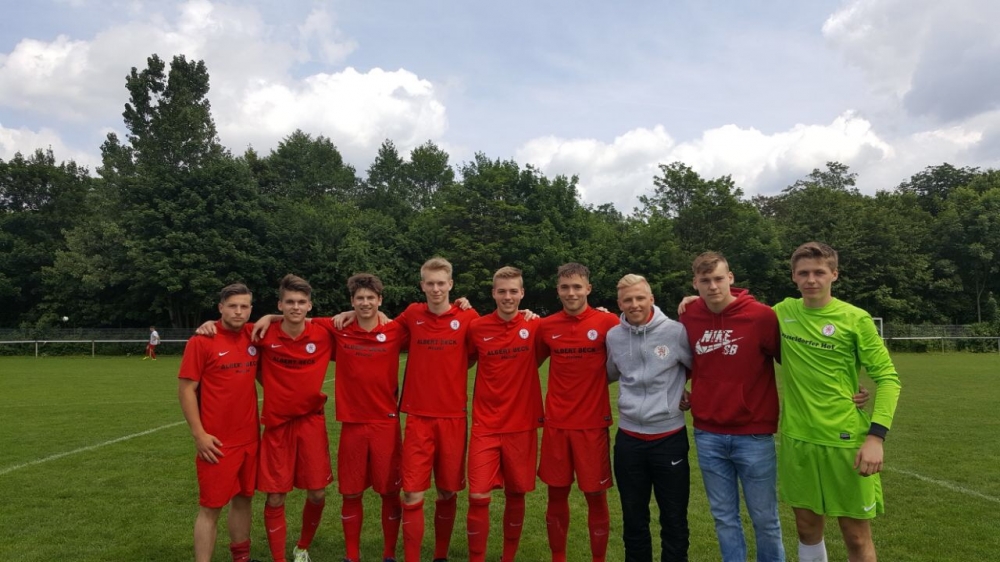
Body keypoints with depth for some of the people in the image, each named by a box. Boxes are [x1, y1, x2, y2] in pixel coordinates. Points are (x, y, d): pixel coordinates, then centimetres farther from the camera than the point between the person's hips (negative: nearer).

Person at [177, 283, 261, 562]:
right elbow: (185, 389, -10)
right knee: (211, 507, 2)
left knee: (243, 498, 15)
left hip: (250, 437, 5)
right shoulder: (201, 341, -10)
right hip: (217, 441, -5)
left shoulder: (253, 338, 5)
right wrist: (199, 435, -14)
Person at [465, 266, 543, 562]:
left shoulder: (534, 328, -4)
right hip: (485, 425, -1)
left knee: (516, 495, 12)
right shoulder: (477, 328, -3)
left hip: (522, 425, 1)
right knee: (478, 497, -5)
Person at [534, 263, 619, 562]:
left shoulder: (607, 322, -7)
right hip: (556, 423, 2)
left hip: (593, 423, -2)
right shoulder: (546, 326, 1)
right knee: (557, 494, 11)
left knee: (596, 495, 7)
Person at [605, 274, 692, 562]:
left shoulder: (676, 332, -10)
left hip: (670, 438, -3)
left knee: (674, 519, 10)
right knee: (633, 518, 16)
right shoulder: (613, 336, 1)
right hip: (628, 439, 3)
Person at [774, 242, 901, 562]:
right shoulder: (783, 312, 2)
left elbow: (887, 378, -6)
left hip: (845, 441, -3)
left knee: (856, 536, 8)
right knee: (807, 528, 16)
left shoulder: (855, 319, -8)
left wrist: (876, 435, -17)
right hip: (796, 440, 3)